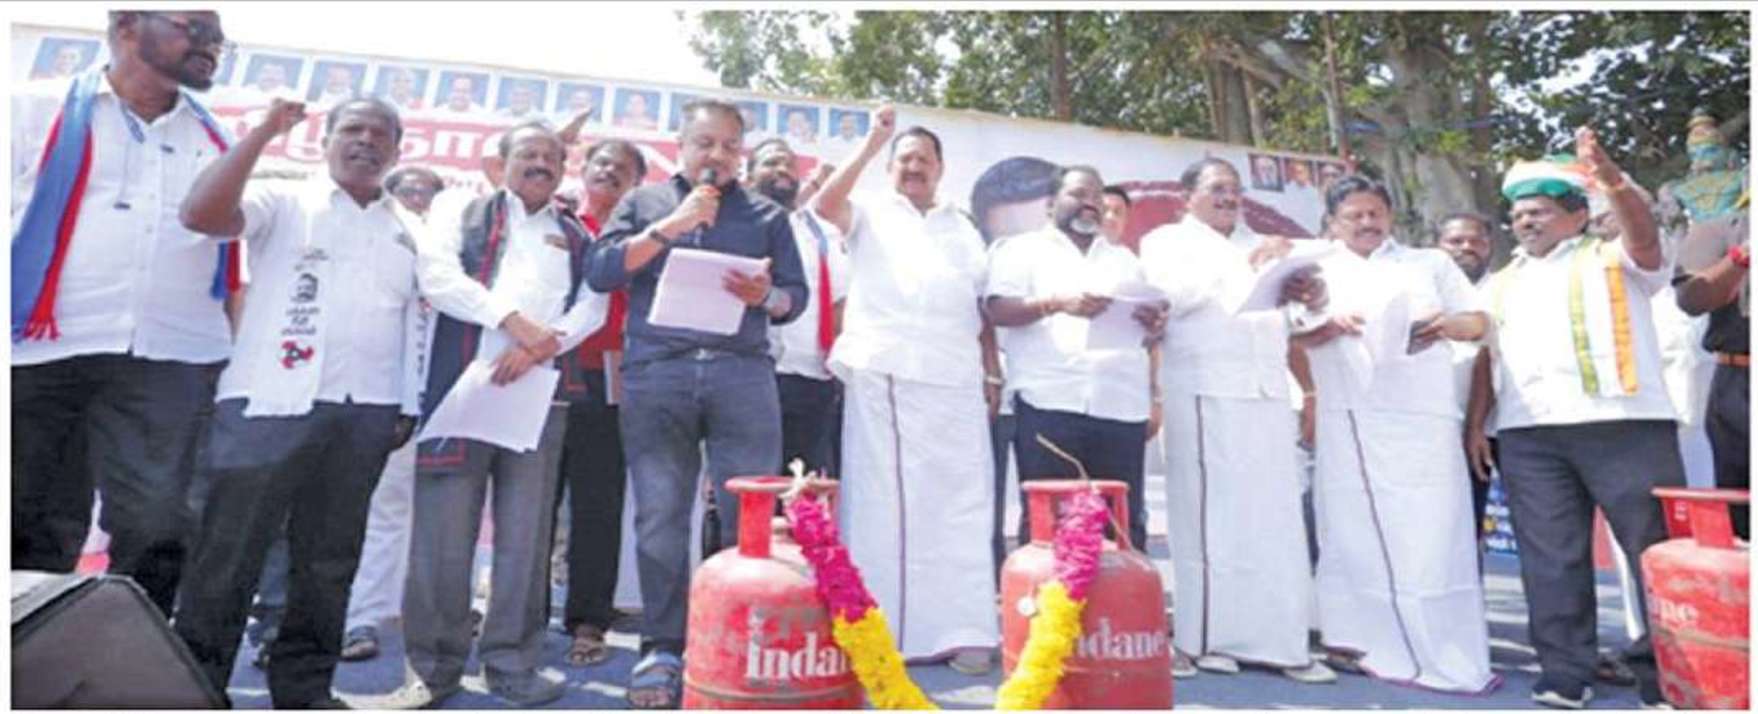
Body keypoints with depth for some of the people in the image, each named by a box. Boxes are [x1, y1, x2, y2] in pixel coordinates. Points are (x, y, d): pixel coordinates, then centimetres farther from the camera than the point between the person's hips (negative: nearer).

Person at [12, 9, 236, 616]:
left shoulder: (218, 143, 16)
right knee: (34, 530, 6)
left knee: (156, 525, -3)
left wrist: (240, 357, 9)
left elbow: (236, 242, 15)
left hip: (170, 360, 1)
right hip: (44, 349, -1)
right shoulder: (38, 109, 9)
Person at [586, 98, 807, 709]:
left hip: (742, 373, 1)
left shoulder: (767, 215, 18)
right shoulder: (644, 201, 17)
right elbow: (599, 272, 4)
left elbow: (796, 296, 12)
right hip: (657, 372, 0)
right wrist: (669, 226, -4)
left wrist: (765, 297, -11)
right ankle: (662, 650, 11)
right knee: (660, 517, 1)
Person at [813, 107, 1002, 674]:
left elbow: (980, 311, 20)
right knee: (885, 503, -3)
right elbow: (824, 205, -9)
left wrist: (992, 374, 11)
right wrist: (871, 145, -8)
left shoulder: (965, 230, 22)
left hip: (955, 382, 3)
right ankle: (884, 627, 4)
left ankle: (961, 630, 5)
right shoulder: (871, 214, 13)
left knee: (960, 504, 0)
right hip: (883, 378, -3)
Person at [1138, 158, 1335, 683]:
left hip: (1267, 394, 6)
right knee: (1209, 517, -3)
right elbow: (1174, 292, -11)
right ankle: (1205, 638, 4)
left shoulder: (1257, 245, 25)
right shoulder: (1165, 241, 8)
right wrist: (1245, 266, -18)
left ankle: (1279, 640, 9)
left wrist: (1309, 293, -6)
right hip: (1204, 394, -5)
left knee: (1274, 521, 3)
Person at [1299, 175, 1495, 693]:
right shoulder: (1319, 271, 15)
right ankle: (1363, 642, 8)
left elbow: (1479, 321, 15)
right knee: (1357, 529, 0)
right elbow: (1295, 336, 4)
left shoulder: (1431, 263, 18)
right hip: (1352, 417, 0)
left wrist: (1449, 324, -7)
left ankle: (1448, 654, 3)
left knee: (1433, 531, -3)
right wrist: (1333, 325, -15)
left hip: (1424, 414, 1)